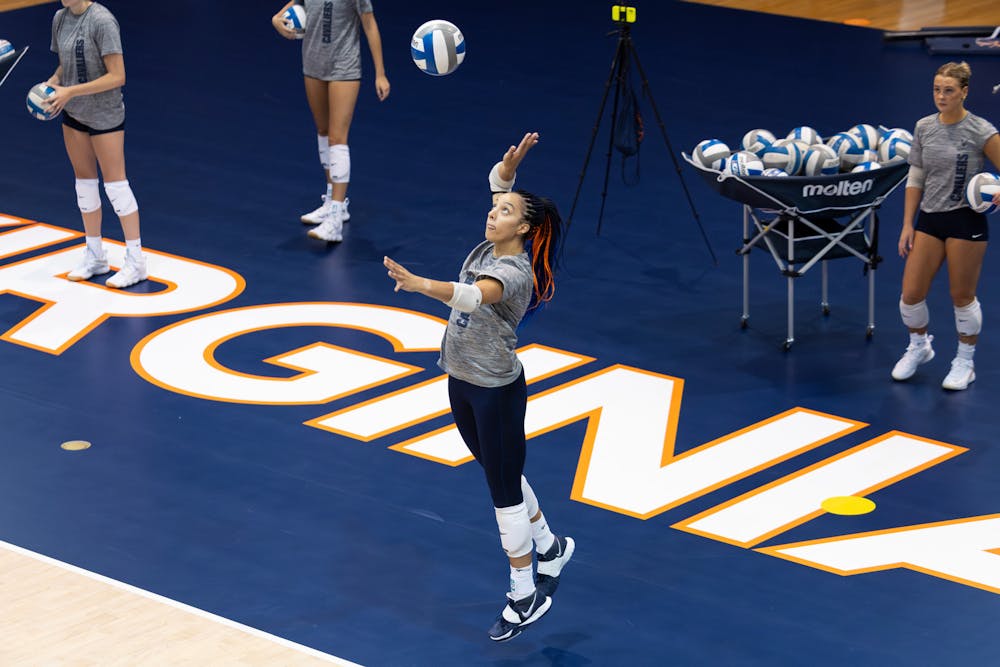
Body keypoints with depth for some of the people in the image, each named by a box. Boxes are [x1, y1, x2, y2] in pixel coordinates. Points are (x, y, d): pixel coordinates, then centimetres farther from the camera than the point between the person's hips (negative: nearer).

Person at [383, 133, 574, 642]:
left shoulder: (514, 272, -26)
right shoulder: (489, 247, -2)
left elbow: (472, 296, -47)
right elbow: (498, 182, 10)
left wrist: (419, 284, -61)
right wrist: (510, 165, -12)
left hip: (497, 389, -9)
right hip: (461, 381, 9)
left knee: (504, 488, -1)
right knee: (502, 474, 23)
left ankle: (525, 595, 9)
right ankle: (549, 546, 43)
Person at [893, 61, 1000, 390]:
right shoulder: (924, 127, 3)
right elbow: (915, 178, 9)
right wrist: (907, 224, 6)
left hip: (966, 221, -4)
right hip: (930, 219, 4)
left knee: (963, 295, 5)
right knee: (911, 294, 2)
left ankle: (965, 362, 24)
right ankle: (919, 346, 30)